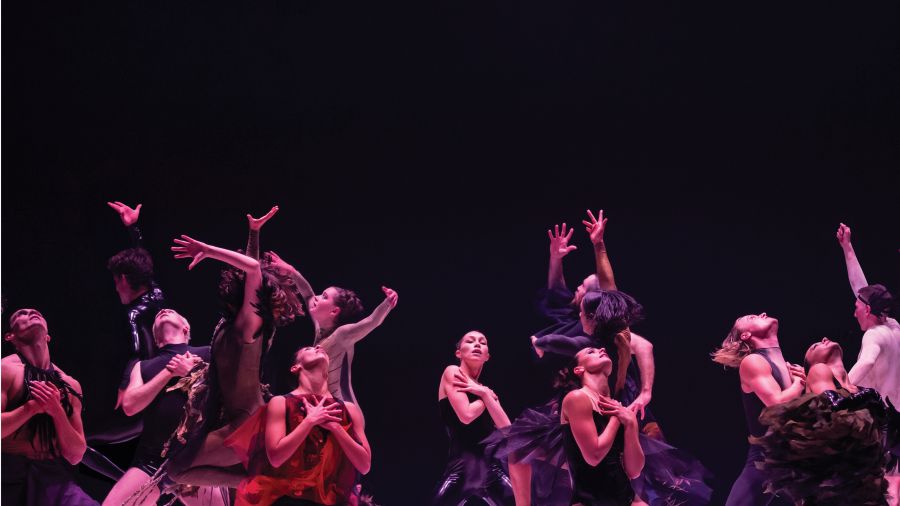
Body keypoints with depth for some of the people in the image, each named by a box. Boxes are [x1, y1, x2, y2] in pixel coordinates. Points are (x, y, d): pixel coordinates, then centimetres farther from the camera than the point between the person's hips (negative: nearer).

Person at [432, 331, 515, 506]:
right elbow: (466, 415, -13)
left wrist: (484, 394, -3)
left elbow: (507, 429, 4)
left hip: (491, 465, 6)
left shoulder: (487, 391, 21)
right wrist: (489, 396, 5)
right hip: (461, 466, -6)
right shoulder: (452, 373, 2)